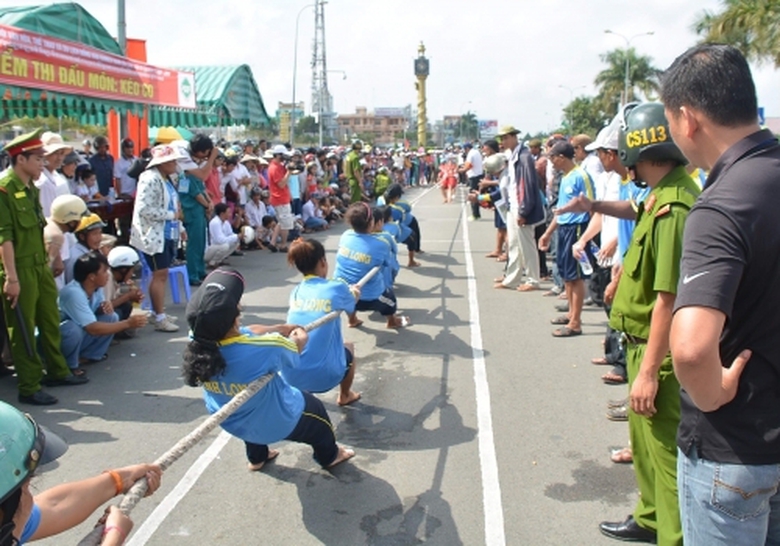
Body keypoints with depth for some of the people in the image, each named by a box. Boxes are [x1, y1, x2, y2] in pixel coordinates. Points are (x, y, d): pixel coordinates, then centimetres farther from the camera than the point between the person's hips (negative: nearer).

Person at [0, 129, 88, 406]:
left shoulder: (31, 188, 12)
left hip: (41, 266, 9)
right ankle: (29, 388, 12)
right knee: (23, 331, 2)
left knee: (50, 323, 18)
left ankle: (57, 372, 33)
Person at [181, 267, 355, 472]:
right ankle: (329, 455, 51)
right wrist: (299, 339, 7)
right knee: (313, 407, 27)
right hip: (275, 423, -4)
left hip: (232, 422, 4)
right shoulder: (264, 348, -41)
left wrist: (283, 328, 4)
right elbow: (293, 351, -16)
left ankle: (257, 457, 60)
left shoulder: (198, 342, -26)